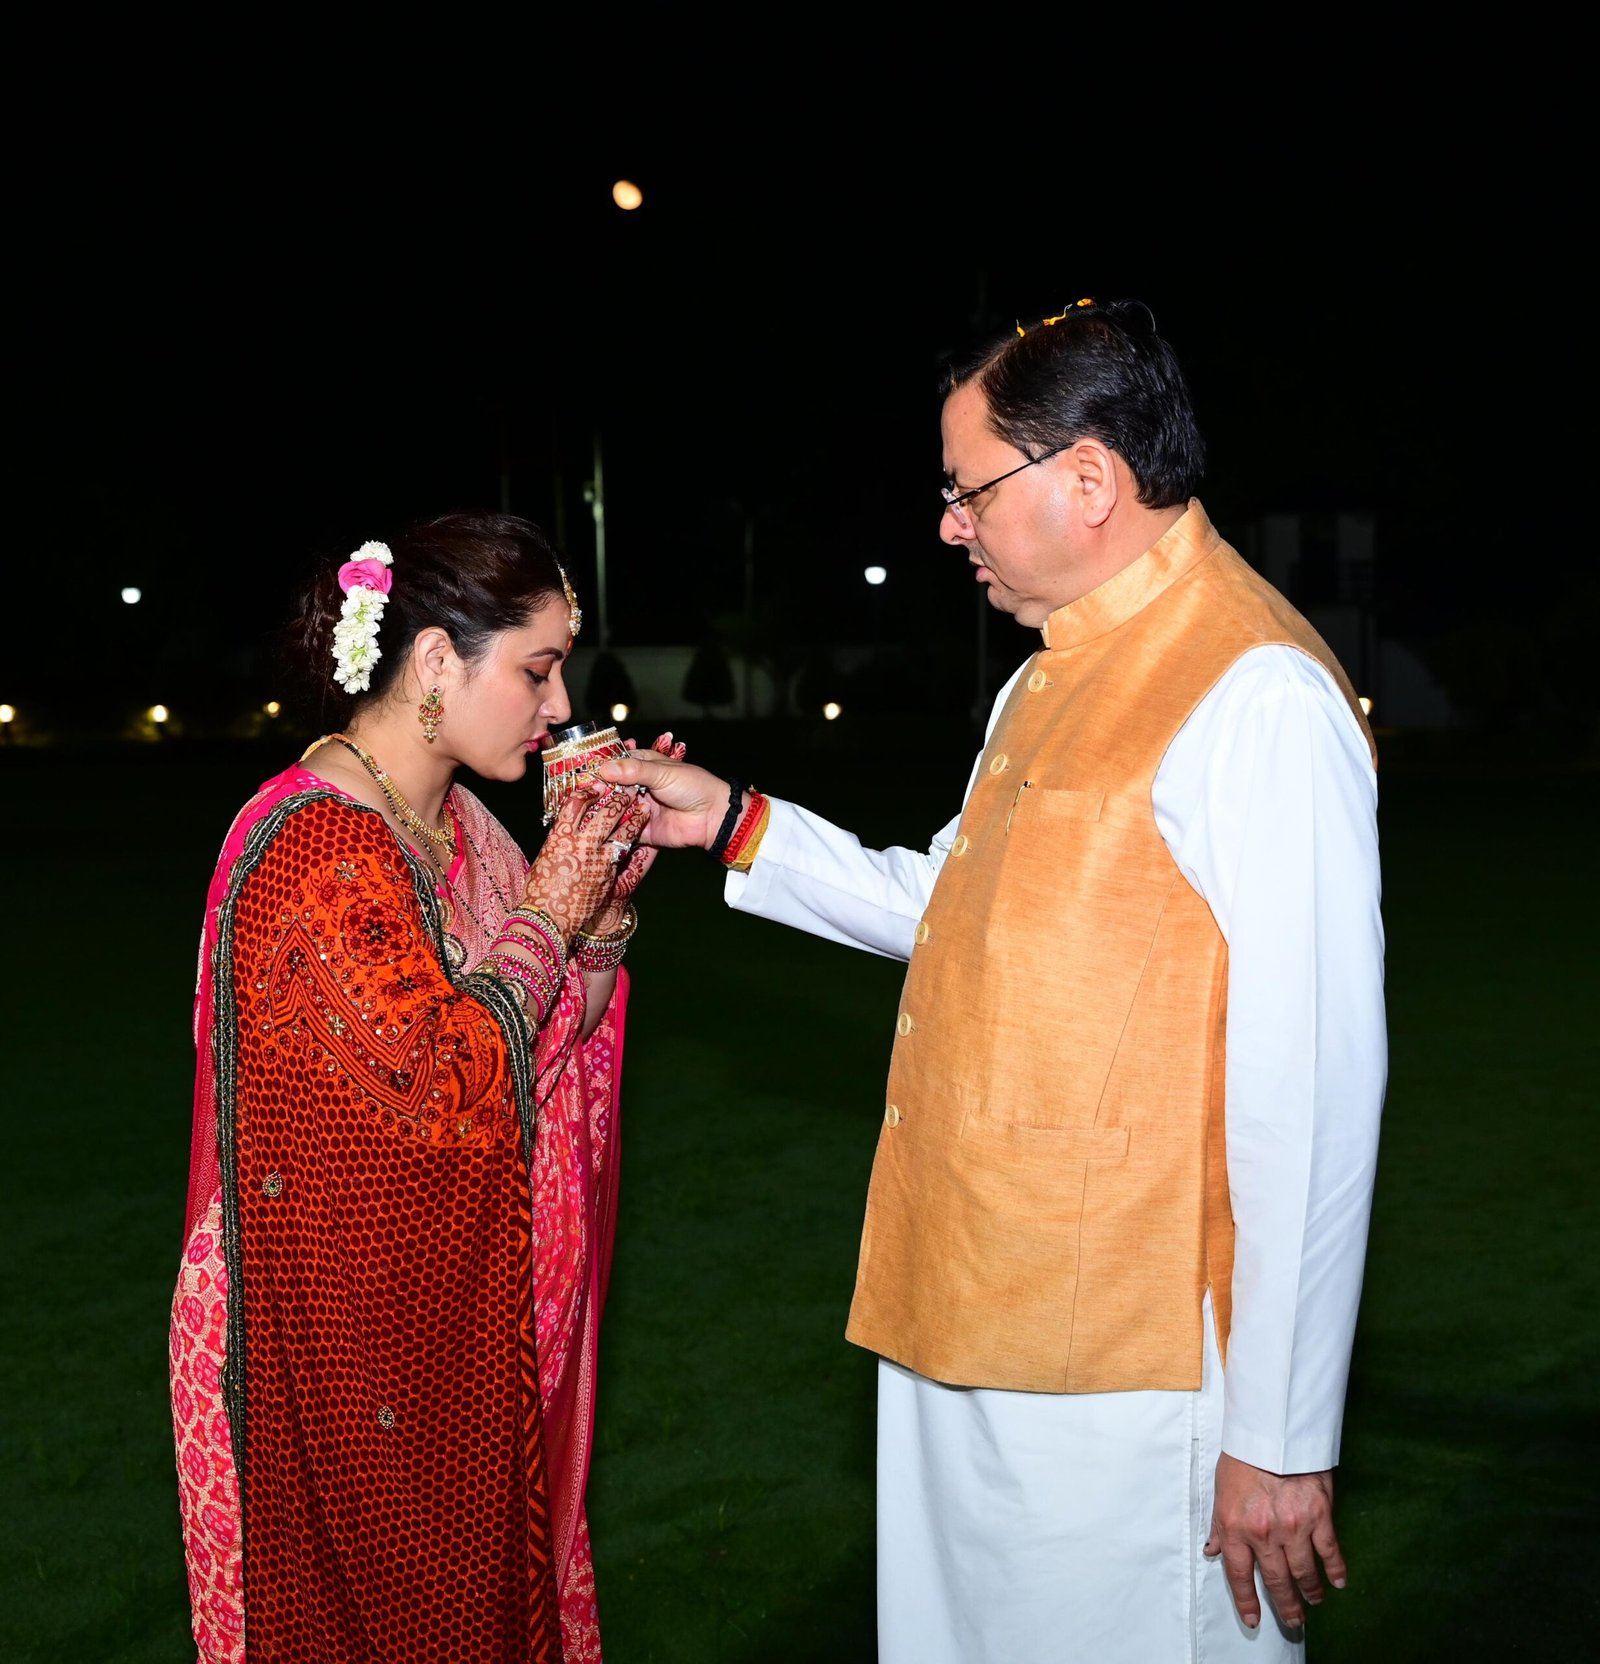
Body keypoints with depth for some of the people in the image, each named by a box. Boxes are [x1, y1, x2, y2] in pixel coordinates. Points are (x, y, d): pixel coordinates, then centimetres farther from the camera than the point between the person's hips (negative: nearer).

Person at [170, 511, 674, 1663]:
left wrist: (607, 890, -1)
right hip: (348, 1339, -9)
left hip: (459, 1318, 9)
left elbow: (562, 1032, 13)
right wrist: (546, 913, -14)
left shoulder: (452, 822, 8)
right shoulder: (319, 848, -21)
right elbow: (448, 1089, -25)